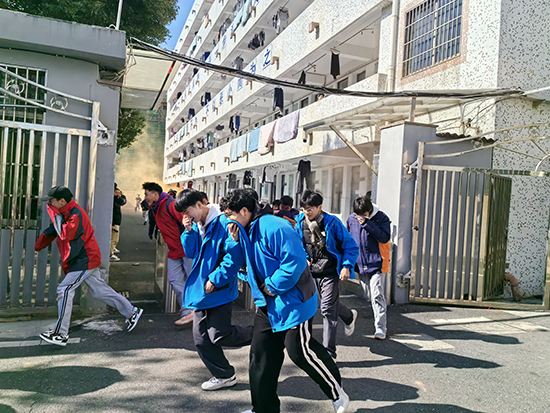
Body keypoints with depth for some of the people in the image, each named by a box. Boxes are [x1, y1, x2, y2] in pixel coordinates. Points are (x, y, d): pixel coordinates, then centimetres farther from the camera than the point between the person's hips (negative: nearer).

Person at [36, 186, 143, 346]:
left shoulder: (76, 214, -19)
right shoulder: (63, 213, 12)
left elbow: (66, 234, -28)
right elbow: (52, 231, 21)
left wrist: (55, 214, -20)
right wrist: (37, 246, 13)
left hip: (86, 260, -10)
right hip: (84, 260, 10)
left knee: (64, 290, -12)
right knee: (100, 290, 14)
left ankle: (60, 334, -7)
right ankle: (132, 312, 22)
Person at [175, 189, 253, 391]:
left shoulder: (223, 223, -17)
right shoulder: (196, 225, 9)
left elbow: (235, 256, -21)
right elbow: (191, 252, 12)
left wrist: (215, 279, -19)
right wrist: (188, 231, -3)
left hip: (220, 290, -8)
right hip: (201, 290, 8)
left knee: (218, 336, -8)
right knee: (201, 338, 10)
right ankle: (224, 376, 25)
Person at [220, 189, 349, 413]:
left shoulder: (274, 228, -23)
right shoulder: (246, 231, 9)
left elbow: (295, 261, -28)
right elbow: (252, 264, 15)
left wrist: (271, 286, -19)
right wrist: (237, 242, 0)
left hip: (293, 301, -10)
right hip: (268, 303, 10)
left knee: (299, 349, -6)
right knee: (261, 353, 11)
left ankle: (337, 392, 18)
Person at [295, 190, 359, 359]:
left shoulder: (332, 223, -16)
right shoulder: (300, 222, -2)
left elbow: (351, 247, -9)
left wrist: (347, 266, -20)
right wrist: (304, 259, 0)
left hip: (330, 272, -6)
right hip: (313, 271, 6)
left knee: (328, 310, -9)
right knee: (330, 304, 22)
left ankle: (328, 352, 1)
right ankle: (350, 316, 53)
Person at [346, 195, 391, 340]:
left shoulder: (381, 218, -9)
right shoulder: (351, 219, 3)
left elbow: (385, 238, -21)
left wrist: (367, 224, -26)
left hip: (377, 263, -5)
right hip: (361, 264, 5)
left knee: (377, 296, -8)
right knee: (369, 295, 14)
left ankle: (380, 327, 0)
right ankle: (379, 322, 31)